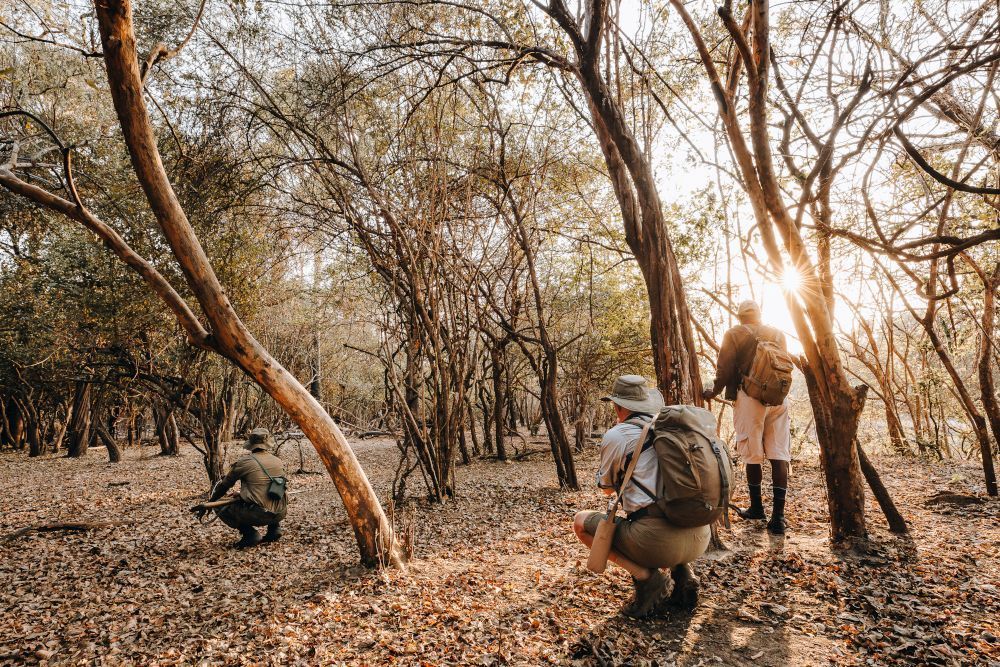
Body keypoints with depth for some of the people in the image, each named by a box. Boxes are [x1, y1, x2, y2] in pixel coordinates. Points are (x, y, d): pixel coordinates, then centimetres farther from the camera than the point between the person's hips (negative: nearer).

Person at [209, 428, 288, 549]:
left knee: (221, 507, 12)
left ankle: (250, 534, 3)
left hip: (257, 515, -5)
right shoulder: (279, 462, 11)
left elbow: (224, 484, 10)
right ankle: (274, 528, 19)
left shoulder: (244, 461, -3)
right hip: (280, 514, 6)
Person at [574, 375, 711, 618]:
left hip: (658, 541, -6)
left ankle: (644, 575, -1)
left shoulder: (616, 435, -2)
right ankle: (684, 572, 14)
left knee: (581, 521, 12)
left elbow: (606, 488, 16)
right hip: (700, 538, 7)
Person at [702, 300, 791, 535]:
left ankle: (756, 508, 18)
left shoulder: (734, 334, 3)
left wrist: (713, 392, 12)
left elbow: (724, 370, -3)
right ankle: (778, 517, -2)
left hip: (749, 398, -3)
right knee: (779, 456, 1)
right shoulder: (777, 334, 14)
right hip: (778, 399, 3)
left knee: (752, 456, 7)